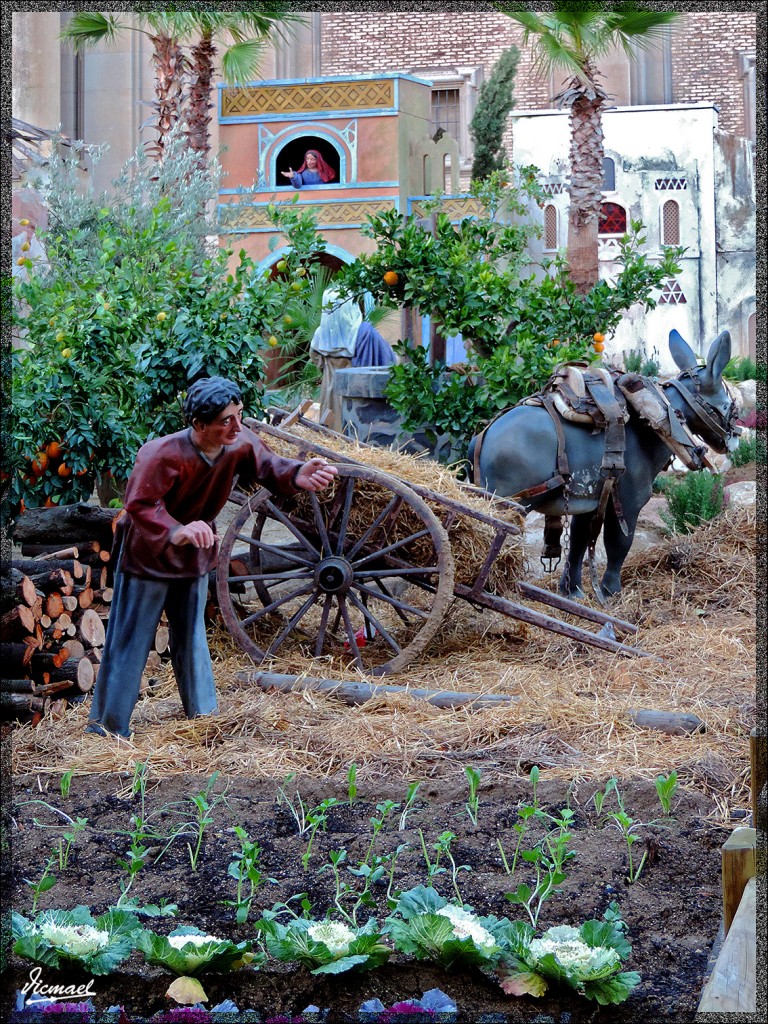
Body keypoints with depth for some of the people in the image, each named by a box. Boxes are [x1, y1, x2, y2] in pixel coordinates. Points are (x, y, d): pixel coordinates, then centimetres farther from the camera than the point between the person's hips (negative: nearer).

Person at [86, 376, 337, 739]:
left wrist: (299, 475, -38)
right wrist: (176, 532, -55)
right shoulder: (163, 454, -34)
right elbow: (140, 505, -37)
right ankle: (107, 723, 11)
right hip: (148, 553, -6)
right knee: (130, 640, 1)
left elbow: (269, 468, -15)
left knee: (192, 636, 19)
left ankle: (201, 713, 32)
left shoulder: (240, 443, -15)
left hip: (194, 554, 6)